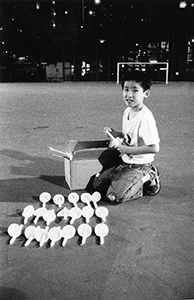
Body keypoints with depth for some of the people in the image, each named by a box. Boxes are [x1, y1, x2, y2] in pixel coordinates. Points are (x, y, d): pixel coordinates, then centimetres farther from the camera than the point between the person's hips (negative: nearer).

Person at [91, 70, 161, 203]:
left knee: (115, 196, -16)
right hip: (124, 161, 8)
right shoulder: (127, 111, 2)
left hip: (139, 166, -8)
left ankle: (148, 180, 4)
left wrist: (124, 149, -24)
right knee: (98, 184, 8)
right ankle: (136, 182, 18)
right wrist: (116, 134, -3)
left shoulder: (145, 117, -24)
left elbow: (154, 148, -28)